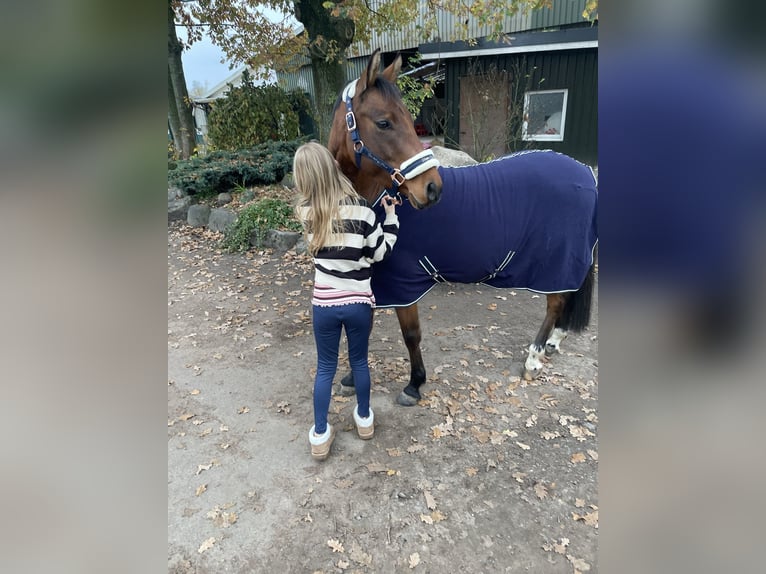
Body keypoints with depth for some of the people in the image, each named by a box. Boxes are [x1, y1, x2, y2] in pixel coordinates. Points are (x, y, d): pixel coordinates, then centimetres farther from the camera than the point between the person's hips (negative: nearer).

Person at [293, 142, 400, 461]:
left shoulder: (306, 212, -7)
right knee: (359, 361, 20)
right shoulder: (359, 208, -16)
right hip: (358, 302, -1)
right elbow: (381, 253, -6)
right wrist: (391, 215, 4)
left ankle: (320, 435, 25)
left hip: (323, 303, 1)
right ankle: (364, 419, 40)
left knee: (325, 368, 16)